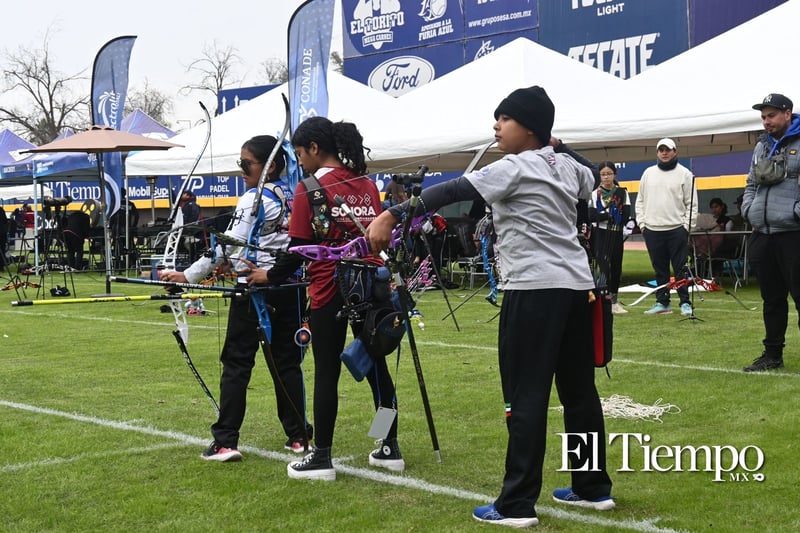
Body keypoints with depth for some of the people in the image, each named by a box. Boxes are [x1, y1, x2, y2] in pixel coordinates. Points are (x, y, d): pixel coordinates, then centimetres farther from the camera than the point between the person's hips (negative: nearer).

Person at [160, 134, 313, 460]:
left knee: (237, 363, -1)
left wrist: (188, 276, -13)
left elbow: (227, 246, -15)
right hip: (289, 288, 6)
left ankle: (225, 442, -2)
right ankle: (298, 436, 13)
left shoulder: (253, 200, -12)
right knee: (287, 362, 11)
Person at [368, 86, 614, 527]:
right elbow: (591, 180, 38)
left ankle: (517, 504, -4)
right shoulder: (566, 165, 13)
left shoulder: (515, 168, -9)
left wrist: (392, 215, -25)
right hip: (576, 285, 8)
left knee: (526, 396, -6)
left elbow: (454, 191, -20)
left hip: (536, 289, -8)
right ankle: (593, 487, 23)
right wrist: (558, 147, 34)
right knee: (579, 390, 15)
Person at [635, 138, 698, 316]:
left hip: (677, 229, -3)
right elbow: (640, 201, 15)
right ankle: (662, 303, 14)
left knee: (680, 268, -3)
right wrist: (642, 223, 6)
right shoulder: (648, 173, 12)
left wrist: (687, 226, -7)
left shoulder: (684, 174, 1)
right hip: (652, 230, 4)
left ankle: (685, 303, 1)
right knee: (660, 269, 8)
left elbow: (692, 204, 0)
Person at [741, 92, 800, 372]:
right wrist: (749, 211, 9)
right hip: (764, 235, 7)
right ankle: (772, 354, 22)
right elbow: (751, 185, 24)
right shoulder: (762, 146, 17)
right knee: (772, 299, 14)